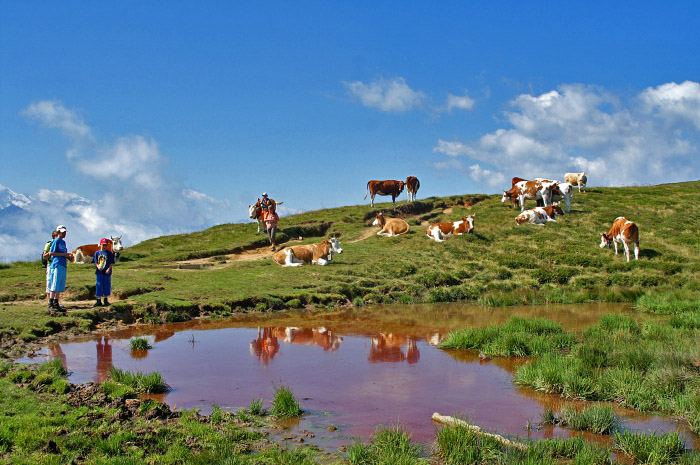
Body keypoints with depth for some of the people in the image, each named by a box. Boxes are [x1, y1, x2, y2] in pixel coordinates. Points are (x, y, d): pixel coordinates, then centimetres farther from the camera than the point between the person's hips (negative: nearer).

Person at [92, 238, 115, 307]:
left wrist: (109, 269, -13)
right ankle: (98, 301, 8)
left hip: (107, 272, -1)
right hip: (99, 272, 1)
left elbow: (111, 262, 1)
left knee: (106, 286, 3)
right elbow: (95, 262, 8)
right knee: (98, 286, 2)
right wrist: (98, 266, -11)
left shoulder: (109, 253, 3)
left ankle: (105, 300, 16)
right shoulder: (97, 253, 8)